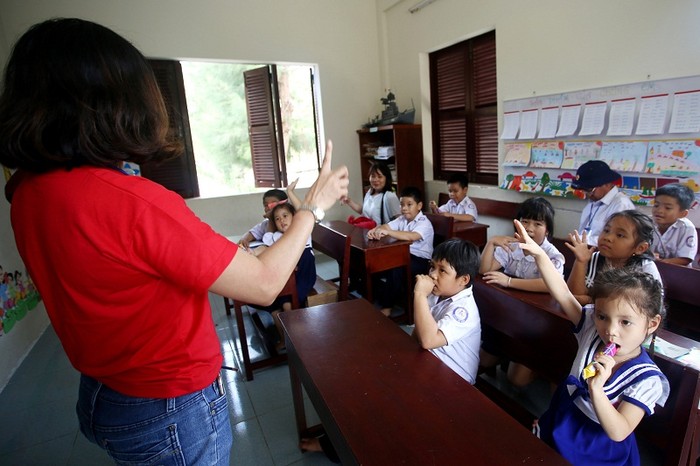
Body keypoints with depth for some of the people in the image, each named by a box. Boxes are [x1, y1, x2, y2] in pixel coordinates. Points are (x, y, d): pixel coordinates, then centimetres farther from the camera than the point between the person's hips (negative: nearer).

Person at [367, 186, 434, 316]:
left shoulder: (424, 223, -16)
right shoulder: (402, 219, 9)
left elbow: (412, 236, -37)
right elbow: (385, 226, -3)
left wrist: (388, 232, -46)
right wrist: (375, 231, -27)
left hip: (421, 260, -7)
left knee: (395, 270, -30)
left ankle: (387, 306, -18)